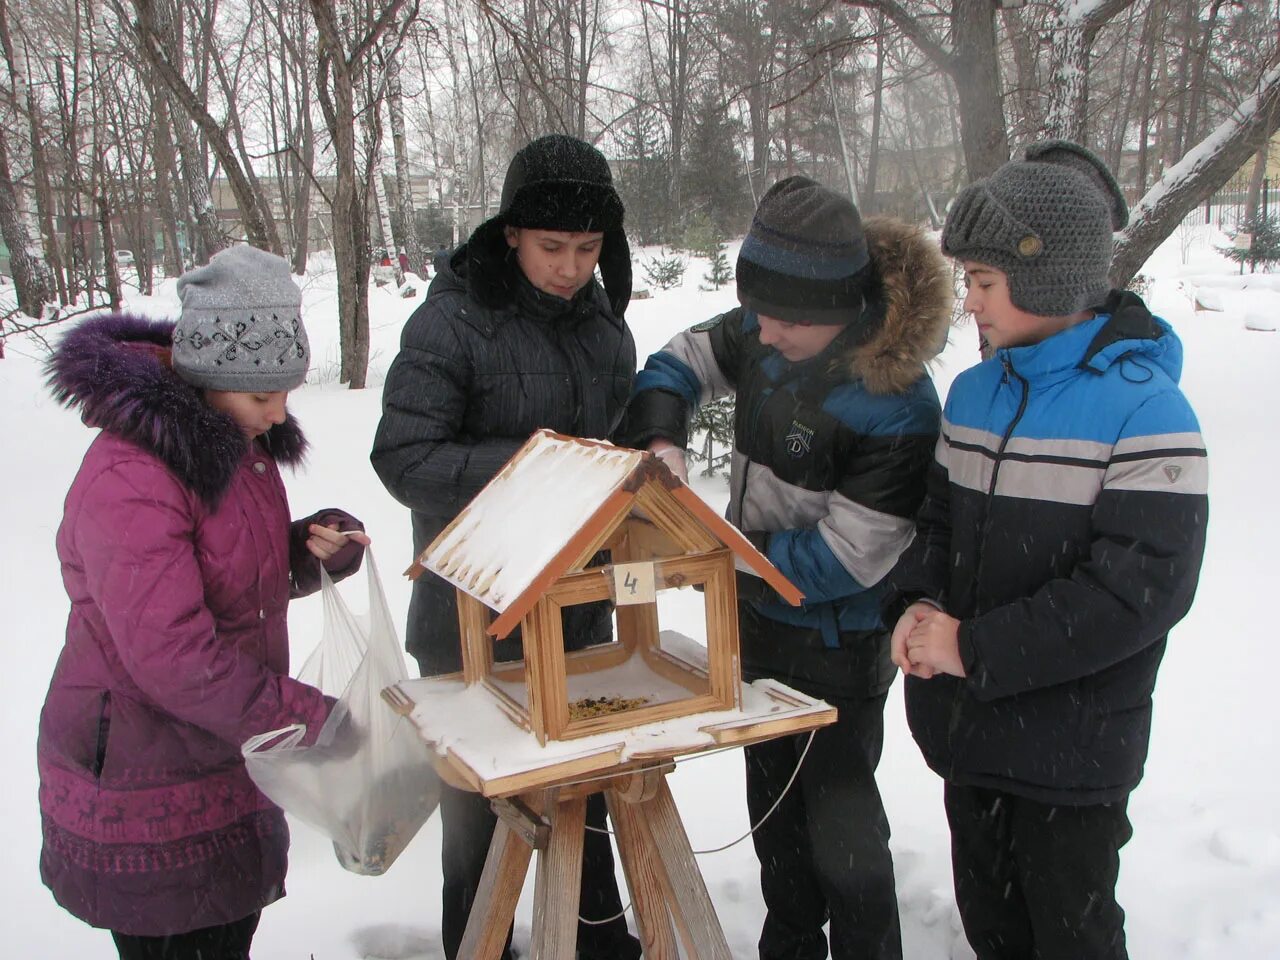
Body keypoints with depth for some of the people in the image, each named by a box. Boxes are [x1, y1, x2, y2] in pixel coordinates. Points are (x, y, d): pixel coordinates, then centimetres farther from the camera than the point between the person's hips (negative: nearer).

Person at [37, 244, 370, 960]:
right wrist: (314, 719, -28)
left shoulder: (234, 440, 4)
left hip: (227, 756, 9)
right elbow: (172, 654, -30)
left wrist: (319, 546, -7)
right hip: (144, 783, -8)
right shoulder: (129, 480, -27)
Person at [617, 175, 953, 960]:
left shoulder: (897, 404, -29)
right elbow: (680, 363, 7)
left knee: (840, 824, 7)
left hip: (839, 644, -7)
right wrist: (661, 439, -13)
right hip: (759, 620, 8)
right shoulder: (765, 333, -9)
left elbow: (845, 557, -26)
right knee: (774, 808, 23)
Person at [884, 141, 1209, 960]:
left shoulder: (1145, 410, -18)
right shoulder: (974, 394, 4)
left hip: (1074, 756, -6)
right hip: (969, 735, 6)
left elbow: (1141, 588, -24)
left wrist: (975, 647, -23)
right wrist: (919, 604, -10)